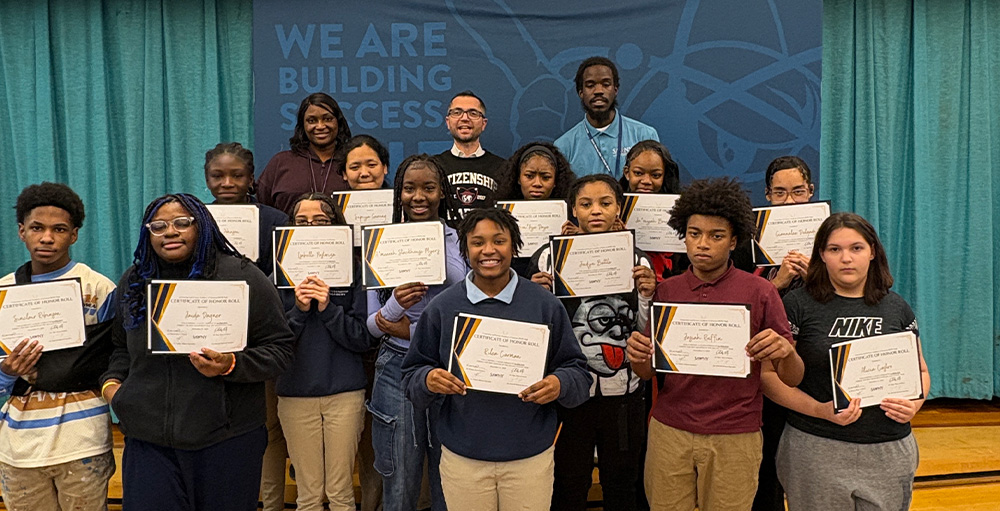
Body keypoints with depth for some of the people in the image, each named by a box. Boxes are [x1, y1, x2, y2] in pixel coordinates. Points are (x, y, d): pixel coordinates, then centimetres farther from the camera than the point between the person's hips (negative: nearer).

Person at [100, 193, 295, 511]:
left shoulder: (241, 276, -5)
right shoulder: (133, 281, 11)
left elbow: (279, 349, -6)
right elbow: (121, 347, 26)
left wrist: (231, 365, -20)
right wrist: (111, 380, 8)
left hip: (226, 441, -3)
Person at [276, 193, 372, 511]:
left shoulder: (352, 272, 0)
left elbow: (363, 340, -4)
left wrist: (329, 308, -16)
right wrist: (299, 310, -14)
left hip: (344, 392, -1)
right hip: (296, 394, 1)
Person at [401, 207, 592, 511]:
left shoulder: (546, 305, -1)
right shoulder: (441, 308, 0)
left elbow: (578, 371, 2)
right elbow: (412, 372, 4)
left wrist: (560, 385, -20)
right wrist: (428, 379, -18)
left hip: (531, 457, 0)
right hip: (462, 459, 1)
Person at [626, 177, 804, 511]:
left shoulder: (760, 292, -5)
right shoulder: (666, 291, 1)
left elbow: (792, 378, -4)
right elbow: (648, 372, 7)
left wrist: (785, 350, -25)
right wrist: (637, 356, -16)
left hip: (735, 437, -2)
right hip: (669, 432, 2)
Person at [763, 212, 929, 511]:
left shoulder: (897, 309, 8)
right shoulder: (798, 305, -5)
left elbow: (919, 370, 18)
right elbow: (770, 375, -7)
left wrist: (915, 403, -2)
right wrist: (820, 410, -18)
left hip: (889, 453, 3)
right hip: (816, 451, -3)